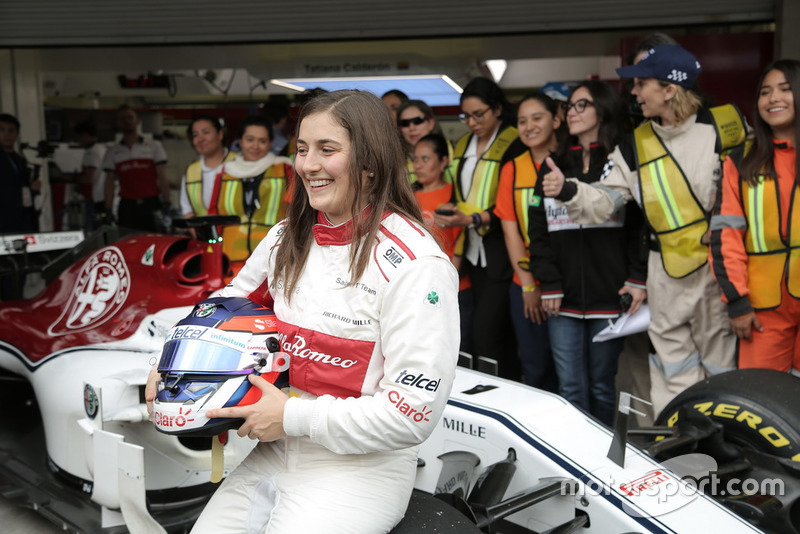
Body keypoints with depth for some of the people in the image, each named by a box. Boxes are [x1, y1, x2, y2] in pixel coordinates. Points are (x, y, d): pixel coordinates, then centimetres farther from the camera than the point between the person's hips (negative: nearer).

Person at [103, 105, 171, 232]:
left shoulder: (154, 146, 9)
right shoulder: (112, 152, 13)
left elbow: (162, 178, 3)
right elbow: (109, 183, 10)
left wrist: (166, 205, -7)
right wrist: (108, 211, 0)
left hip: (152, 206, -1)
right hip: (127, 207, 2)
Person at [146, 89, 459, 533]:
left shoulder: (415, 264, -18)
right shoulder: (288, 238, 4)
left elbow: (415, 411, -21)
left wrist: (293, 417, -19)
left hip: (362, 468, -6)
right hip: (275, 454, 6)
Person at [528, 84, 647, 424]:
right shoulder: (552, 165, 15)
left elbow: (640, 222, -1)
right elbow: (538, 227, 10)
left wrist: (638, 278, -10)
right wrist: (549, 285, 1)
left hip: (609, 295, -3)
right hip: (563, 299, 3)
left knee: (602, 387, 6)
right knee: (570, 389, 3)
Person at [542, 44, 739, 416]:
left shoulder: (720, 130, -4)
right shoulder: (635, 145, 6)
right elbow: (605, 201, 2)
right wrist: (569, 192, -17)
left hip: (717, 262, -3)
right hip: (666, 270, 3)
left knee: (719, 358, 7)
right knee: (673, 370, 11)